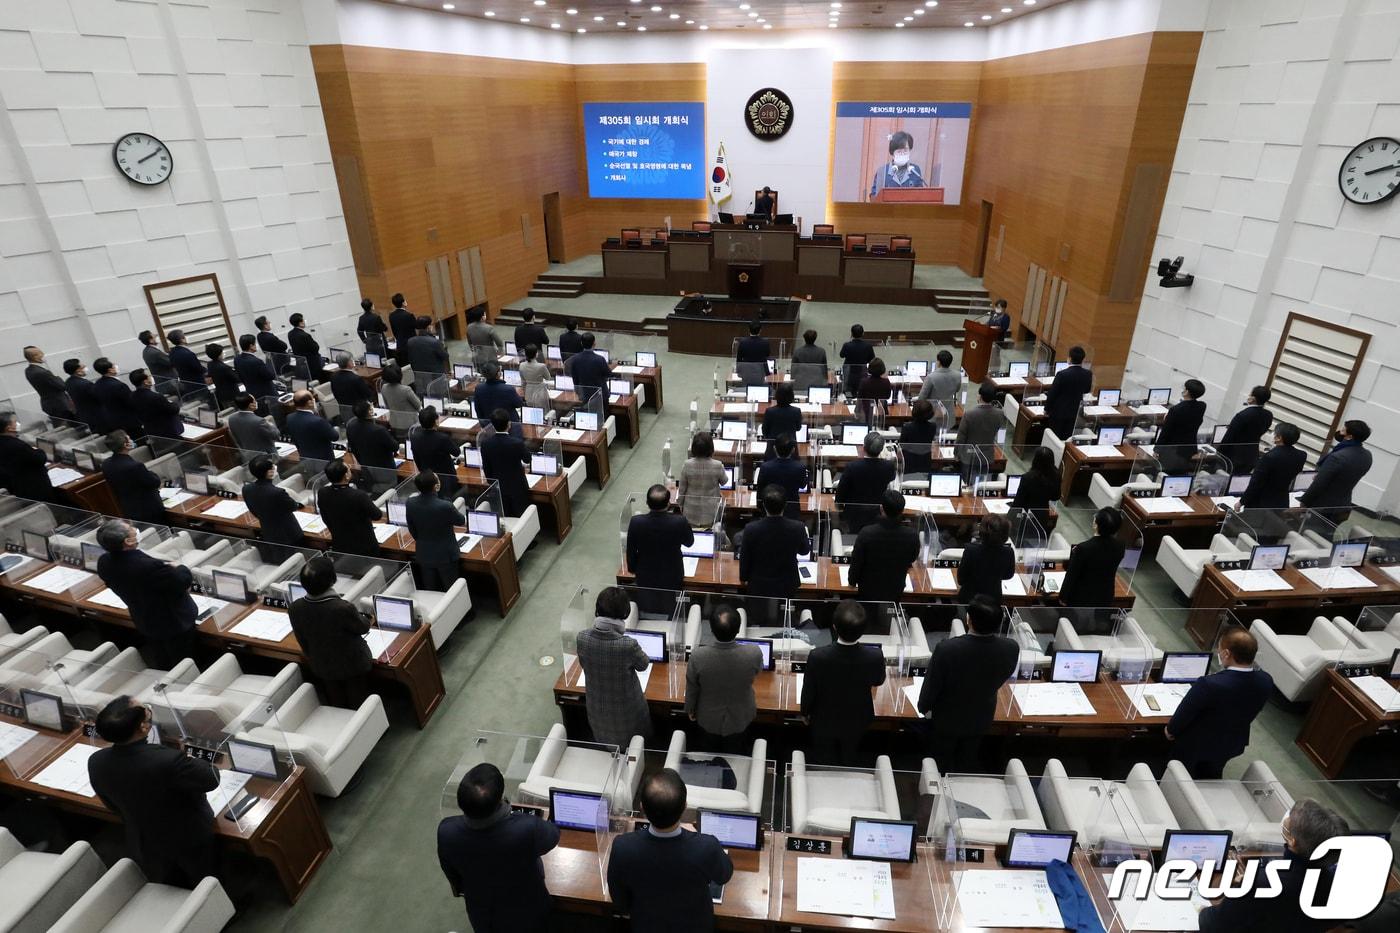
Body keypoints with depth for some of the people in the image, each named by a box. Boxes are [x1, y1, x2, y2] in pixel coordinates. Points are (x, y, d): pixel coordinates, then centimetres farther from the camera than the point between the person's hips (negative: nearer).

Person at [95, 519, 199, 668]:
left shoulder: (104, 562, -15)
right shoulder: (149, 566, -40)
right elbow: (185, 580, -28)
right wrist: (178, 568, -6)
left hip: (144, 623, 7)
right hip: (174, 622, -7)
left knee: (162, 666, 28)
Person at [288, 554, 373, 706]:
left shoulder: (294, 608, -22)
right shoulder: (344, 608, -37)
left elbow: (302, 642, -5)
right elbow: (364, 627, -15)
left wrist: (313, 658, 14)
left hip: (321, 667, 4)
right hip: (352, 665, -4)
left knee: (337, 708, 26)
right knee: (358, 707, 20)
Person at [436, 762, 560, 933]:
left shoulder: (447, 831, -33)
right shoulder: (529, 828, -43)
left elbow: (451, 873, -9)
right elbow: (553, 835, -16)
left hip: (481, 915, 2)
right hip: (526, 914, -2)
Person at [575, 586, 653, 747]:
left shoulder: (582, 638, -25)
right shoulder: (628, 645, -36)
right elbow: (643, 665, -13)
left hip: (597, 708, 3)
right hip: (625, 709, -3)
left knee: (604, 747, 31)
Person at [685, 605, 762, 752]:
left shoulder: (698, 655, -35)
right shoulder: (754, 654, -34)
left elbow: (692, 688, -15)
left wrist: (690, 709, 6)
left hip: (709, 718, 0)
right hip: (740, 718, 0)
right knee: (735, 756, 30)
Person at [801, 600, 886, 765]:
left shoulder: (818, 656, -37)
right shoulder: (875, 656, -33)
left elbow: (808, 691, -19)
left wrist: (805, 713, 2)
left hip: (824, 722, -2)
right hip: (856, 722, 2)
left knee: (823, 766, 26)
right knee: (850, 763, 31)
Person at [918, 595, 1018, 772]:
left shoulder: (947, 648, -38)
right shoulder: (1011, 649, -28)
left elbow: (932, 684, -21)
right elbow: (1003, 678, -5)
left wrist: (924, 708, 0)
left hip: (946, 718, -3)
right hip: (981, 718, 3)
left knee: (940, 765, 25)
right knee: (967, 764, 30)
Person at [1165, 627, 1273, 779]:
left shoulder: (1210, 684, -41)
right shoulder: (1266, 681, -22)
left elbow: (1185, 713, -24)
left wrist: (1171, 729, -3)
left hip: (1196, 743, -5)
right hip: (1232, 744, 5)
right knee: (1210, 782, 31)